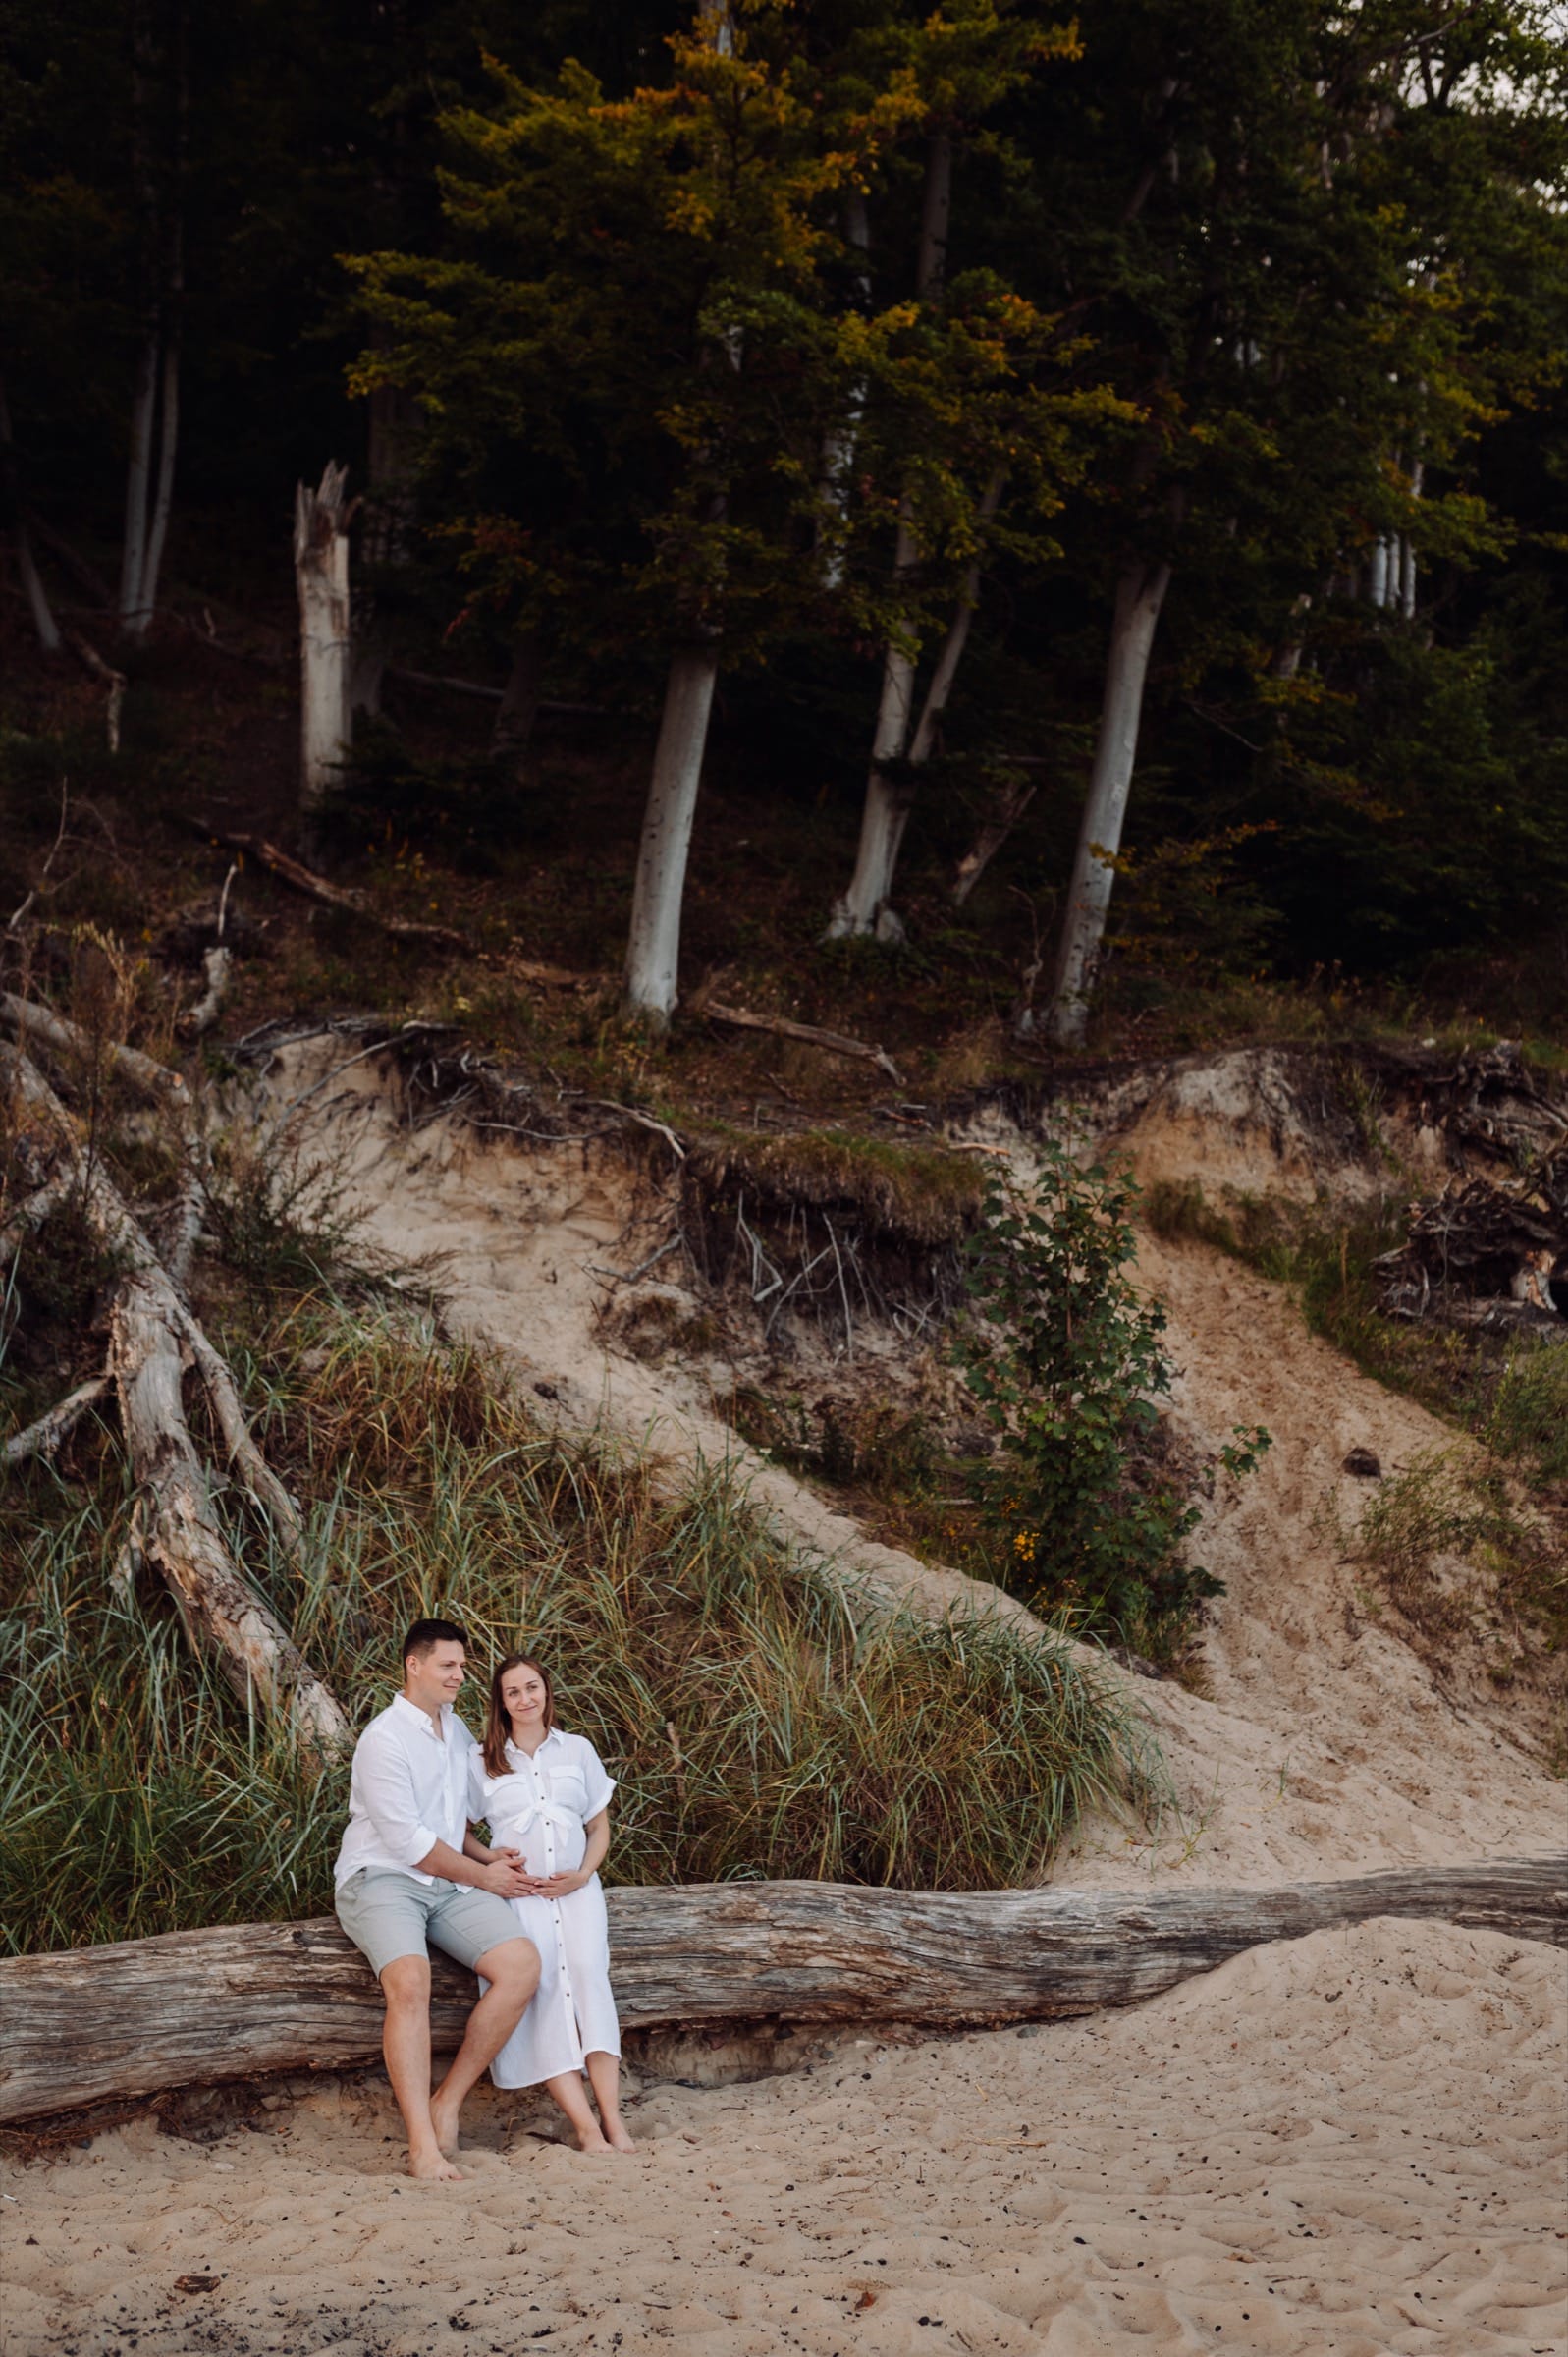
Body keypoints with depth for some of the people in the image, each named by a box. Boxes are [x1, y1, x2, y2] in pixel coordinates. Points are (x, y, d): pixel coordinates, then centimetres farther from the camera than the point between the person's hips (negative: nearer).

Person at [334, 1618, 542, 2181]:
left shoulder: (457, 1731, 16)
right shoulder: (384, 1739, -10)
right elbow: (409, 1841, -13)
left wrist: (487, 1854, 6)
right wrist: (485, 1877, -5)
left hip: (451, 1883, 7)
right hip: (381, 1878, -7)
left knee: (522, 1964, -17)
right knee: (410, 1982, -34)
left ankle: (448, 2103, -9)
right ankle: (423, 2145, -34)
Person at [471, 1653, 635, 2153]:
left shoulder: (577, 1751, 16)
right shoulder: (482, 1762, 11)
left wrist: (583, 1874, 0)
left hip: (575, 1888, 1)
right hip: (517, 1892, -1)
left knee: (587, 1969, -26)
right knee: (540, 1977, -26)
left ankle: (612, 2117, -31)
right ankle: (586, 2127, -31)